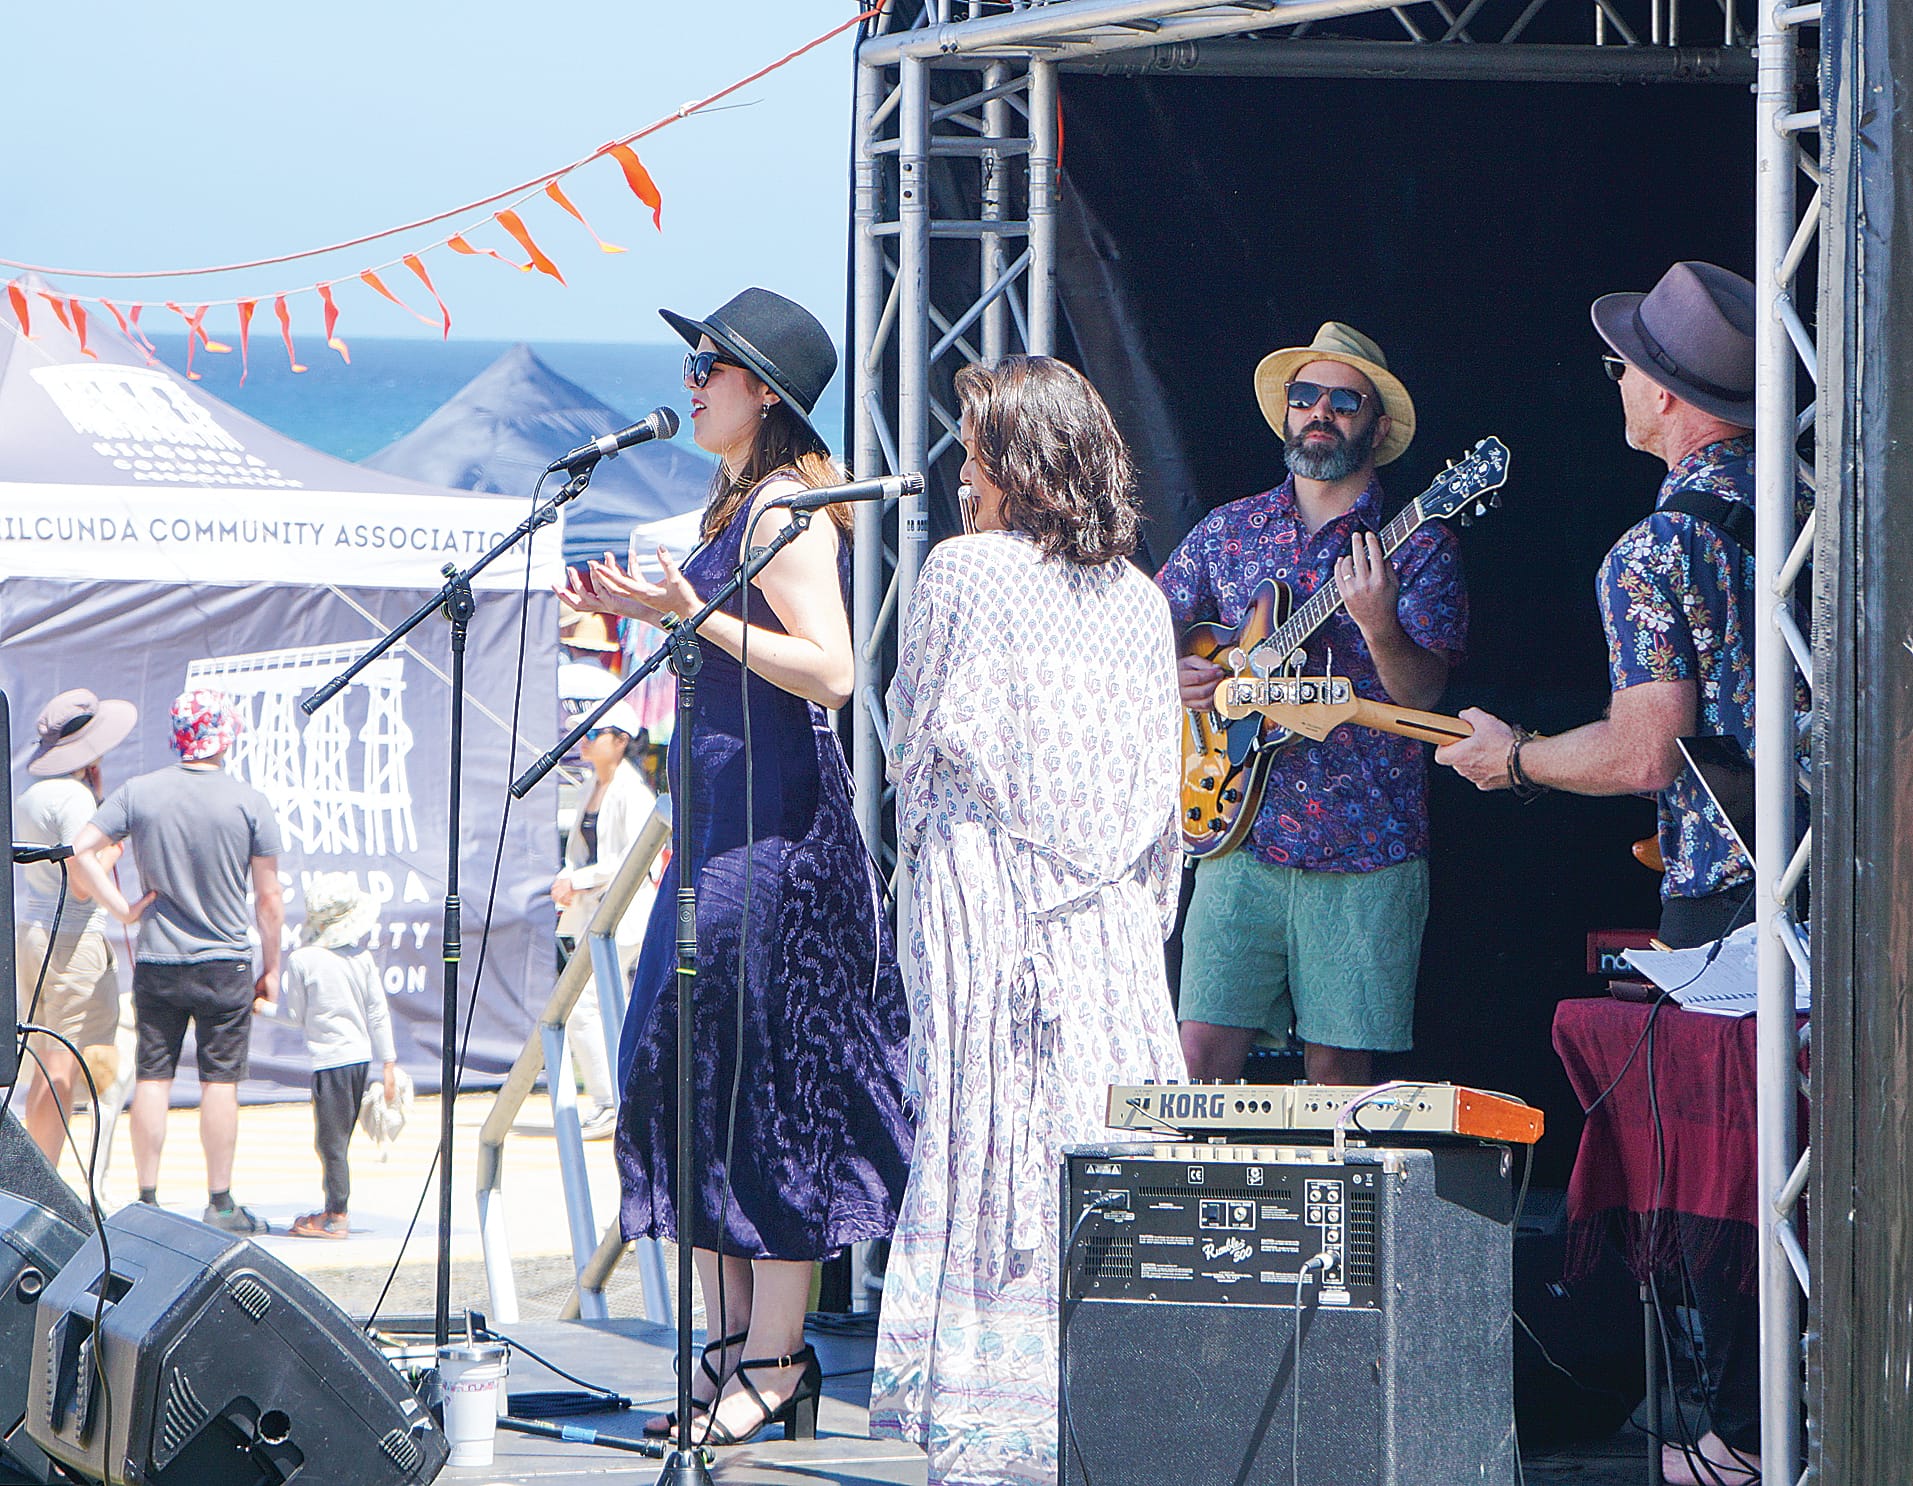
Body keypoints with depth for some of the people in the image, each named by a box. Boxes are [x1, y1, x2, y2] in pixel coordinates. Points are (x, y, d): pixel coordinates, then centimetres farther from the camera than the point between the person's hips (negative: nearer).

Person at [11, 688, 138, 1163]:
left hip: (31, 931, 9)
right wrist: (113, 847, -5)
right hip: (75, 938, -9)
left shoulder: (29, 797, 12)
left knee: (49, 1067, 13)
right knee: (63, 1071, -7)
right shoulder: (73, 798, -16)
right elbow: (81, 884, -22)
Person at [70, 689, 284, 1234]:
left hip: (155, 963, 2)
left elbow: (81, 851, -7)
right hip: (225, 964, -2)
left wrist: (121, 909, -1)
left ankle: (147, 1201, 8)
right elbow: (269, 898, -4)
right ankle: (220, 1204, 4)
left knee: (152, 1079, 7)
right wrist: (271, 969, 6)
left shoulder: (138, 793, -1)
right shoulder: (249, 802, -7)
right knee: (220, 1081, 3)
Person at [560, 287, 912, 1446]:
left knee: (761, 1074, -8)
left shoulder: (785, 508, -12)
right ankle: (733, 1349, 14)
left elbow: (829, 670, -21)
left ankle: (774, 1362, -5)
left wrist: (695, 610, -25)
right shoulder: (744, 505, 18)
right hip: (723, 816, 10)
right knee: (691, 1068, 9)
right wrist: (646, 609, 18)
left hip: (774, 820, -10)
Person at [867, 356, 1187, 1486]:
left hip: (985, 885, -4)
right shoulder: (1141, 599, 9)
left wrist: (923, 841, 21)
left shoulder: (965, 573, -5)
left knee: (988, 1136, -4)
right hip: (1114, 907, 4)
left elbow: (919, 739, 3)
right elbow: (1162, 779, 12)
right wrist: (1148, 908, 19)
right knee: (1109, 1138, 4)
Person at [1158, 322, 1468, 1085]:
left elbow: (1422, 694, -9)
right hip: (1245, 835, 2)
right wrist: (1170, 674, -1)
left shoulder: (1418, 548, 2)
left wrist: (1378, 623, -28)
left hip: (1367, 851, -2)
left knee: (1339, 1065, 0)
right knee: (1203, 1047, -6)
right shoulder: (1228, 531, 11)